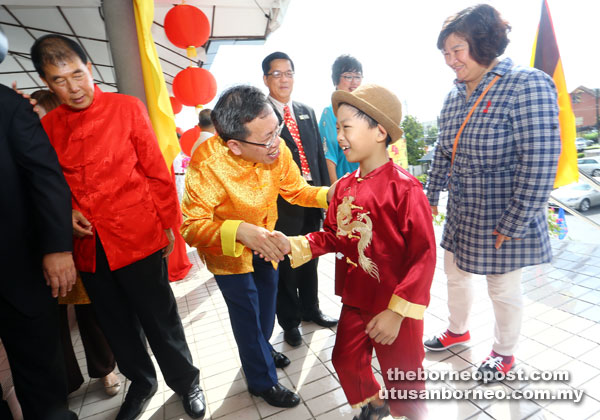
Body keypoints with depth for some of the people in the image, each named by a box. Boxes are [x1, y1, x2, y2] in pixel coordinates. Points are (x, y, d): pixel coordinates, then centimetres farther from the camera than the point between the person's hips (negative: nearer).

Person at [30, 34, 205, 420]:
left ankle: (187, 383, 31)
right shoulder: (47, 126, 6)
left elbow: (157, 172, -2)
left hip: (137, 238, -4)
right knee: (117, 325, 18)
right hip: (88, 245, 4)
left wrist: (167, 224, 0)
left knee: (160, 319, 7)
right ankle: (141, 383, 42)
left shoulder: (127, 108, -4)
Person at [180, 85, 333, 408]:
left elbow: (295, 189, -9)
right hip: (226, 249, -5)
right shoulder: (207, 164, -36)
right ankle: (262, 380, 35)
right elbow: (191, 226, -35)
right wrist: (239, 231, -51)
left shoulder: (276, 148, -23)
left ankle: (261, 348, 55)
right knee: (247, 312, 7)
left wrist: (330, 194, -27)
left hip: (263, 240, 5)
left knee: (267, 299, 23)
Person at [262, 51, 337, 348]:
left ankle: (310, 310, 40)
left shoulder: (307, 112, 12)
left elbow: (319, 154, 12)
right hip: (282, 203, -5)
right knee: (285, 265, 10)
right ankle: (290, 321, 30)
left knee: (309, 260, 19)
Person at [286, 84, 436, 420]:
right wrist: (292, 245, -10)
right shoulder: (344, 186, -2)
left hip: (396, 309, -6)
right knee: (346, 362, 24)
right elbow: (333, 236, 5)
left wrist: (397, 311, -22)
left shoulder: (403, 188, -22)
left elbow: (424, 256, -21)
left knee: (403, 382, 16)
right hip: (355, 302, 7)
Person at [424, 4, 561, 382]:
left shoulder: (528, 86, -17)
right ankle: (458, 330, 48)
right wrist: (432, 197, 12)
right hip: (462, 215, 7)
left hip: (504, 221, -6)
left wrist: (512, 225, -19)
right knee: (455, 274, 21)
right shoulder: (455, 96, 4)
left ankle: (505, 353, 40)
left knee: (504, 290, 12)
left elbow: (539, 166, -20)